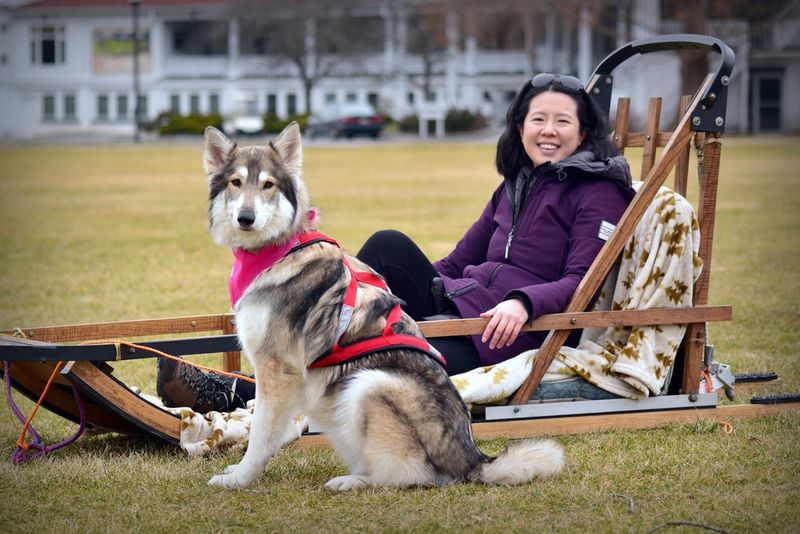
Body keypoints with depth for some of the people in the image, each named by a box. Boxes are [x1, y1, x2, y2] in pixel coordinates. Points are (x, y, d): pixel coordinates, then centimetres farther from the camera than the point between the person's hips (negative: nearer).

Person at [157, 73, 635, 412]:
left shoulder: (598, 193, 1)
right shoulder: (514, 187, 23)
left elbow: (580, 283, -11)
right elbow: (459, 262, 25)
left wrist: (523, 302, -30)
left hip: (506, 334, -7)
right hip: (456, 307, 7)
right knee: (390, 247, -20)